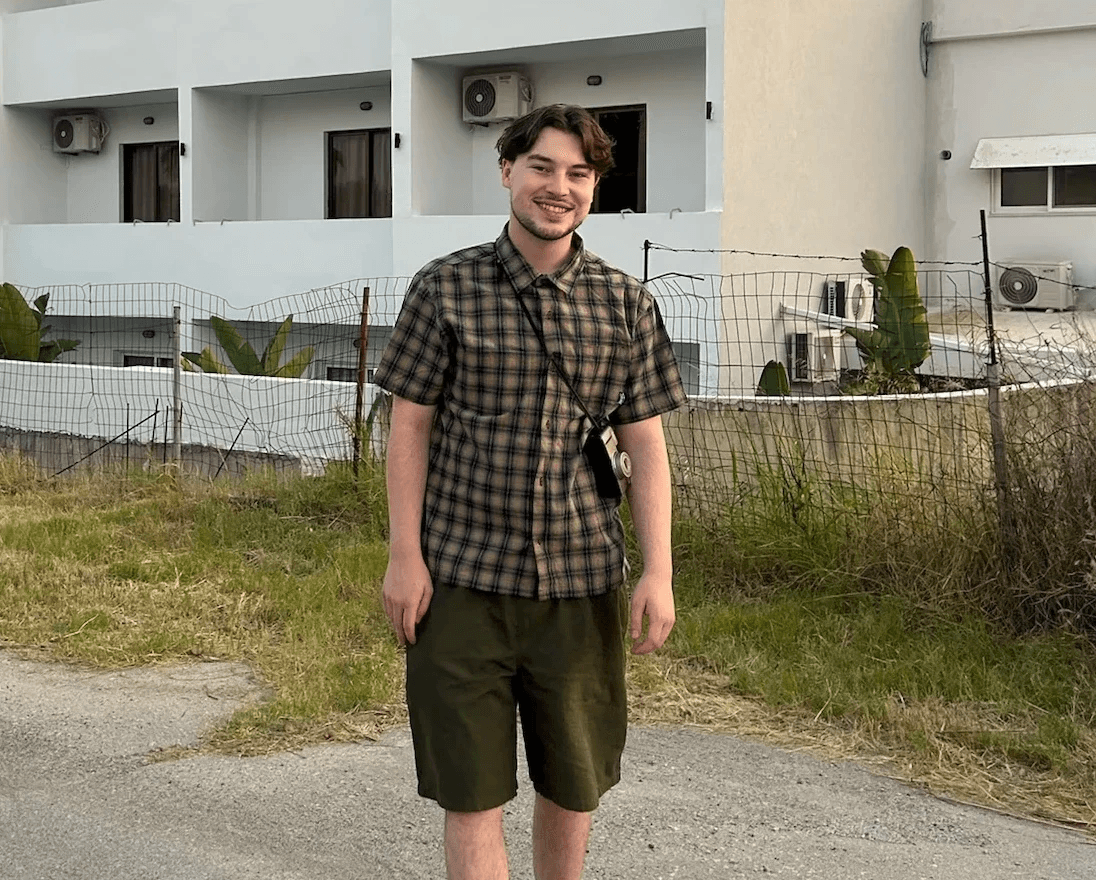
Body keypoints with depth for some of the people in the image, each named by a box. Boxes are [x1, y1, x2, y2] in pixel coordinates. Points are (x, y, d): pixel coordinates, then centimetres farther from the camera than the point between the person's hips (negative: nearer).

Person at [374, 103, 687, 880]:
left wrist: (658, 574, -3)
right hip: (462, 581, -2)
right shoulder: (446, 289, -2)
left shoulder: (627, 305, 3)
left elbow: (646, 446, 4)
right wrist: (404, 554, -6)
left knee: (573, 785, 15)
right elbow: (410, 425, 0)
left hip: (581, 581, 2)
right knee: (471, 791, 2)